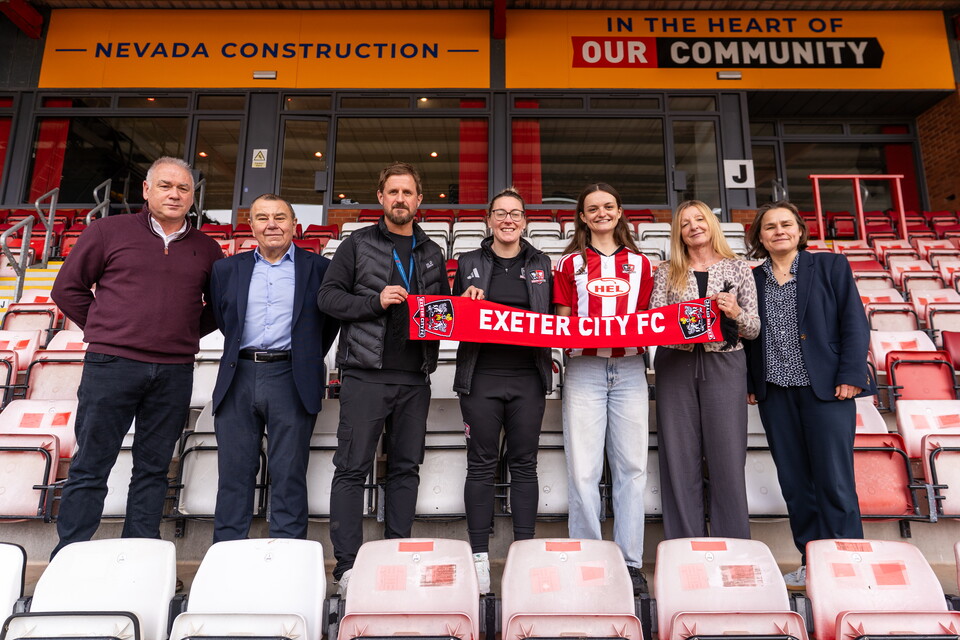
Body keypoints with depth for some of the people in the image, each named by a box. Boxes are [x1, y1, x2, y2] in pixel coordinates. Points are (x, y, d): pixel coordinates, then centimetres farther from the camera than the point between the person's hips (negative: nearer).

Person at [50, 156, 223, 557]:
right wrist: (102, 329, 4)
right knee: (90, 467, 4)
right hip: (111, 364, -2)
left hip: (174, 373, 2)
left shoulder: (205, 249, 11)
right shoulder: (110, 231, 5)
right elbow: (68, 287, 8)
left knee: (153, 470, 9)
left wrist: (189, 333, 10)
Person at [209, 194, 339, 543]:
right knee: (233, 476, 8)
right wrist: (239, 354, 14)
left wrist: (310, 357, 7)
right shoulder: (227, 269, 14)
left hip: (290, 380, -3)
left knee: (289, 480, 2)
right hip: (238, 379, 3)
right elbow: (221, 318, 22)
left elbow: (332, 318, 11)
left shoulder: (318, 268, 6)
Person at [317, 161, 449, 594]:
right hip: (365, 374, -4)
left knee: (406, 468, 8)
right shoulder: (357, 245, 6)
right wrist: (375, 301, -14)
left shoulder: (432, 253, 18)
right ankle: (347, 565, 7)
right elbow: (328, 296, -1)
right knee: (352, 468, -2)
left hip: (415, 377, 4)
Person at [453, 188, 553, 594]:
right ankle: (479, 555, 13)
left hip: (528, 377, 1)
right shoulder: (470, 264, 10)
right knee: (481, 465, 3)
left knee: (524, 464, 6)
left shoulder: (541, 265, 13)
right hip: (482, 375, -1)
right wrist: (465, 303, -9)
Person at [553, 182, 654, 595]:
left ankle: (631, 562, 12)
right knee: (583, 469, -3)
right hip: (584, 370, -1)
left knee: (631, 466, 2)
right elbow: (562, 323, 9)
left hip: (629, 369, 2)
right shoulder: (570, 263, 11)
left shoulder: (639, 263, 16)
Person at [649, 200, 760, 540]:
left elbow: (754, 329, 7)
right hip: (675, 367, 1)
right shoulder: (666, 272, 10)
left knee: (727, 459, -1)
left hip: (724, 366, 0)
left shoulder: (738, 268, 9)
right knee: (680, 460, 2)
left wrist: (736, 313, -13)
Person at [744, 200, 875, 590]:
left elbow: (854, 323, 0)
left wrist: (850, 376, -9)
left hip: (825, 388, -3)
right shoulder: (751, 280, 11)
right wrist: (748, 383, 4)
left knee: (834, 481, -2)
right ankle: (810, 565, 18)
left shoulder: (831, 266, 5)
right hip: (775, 393, 3)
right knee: (794, 483, 7)